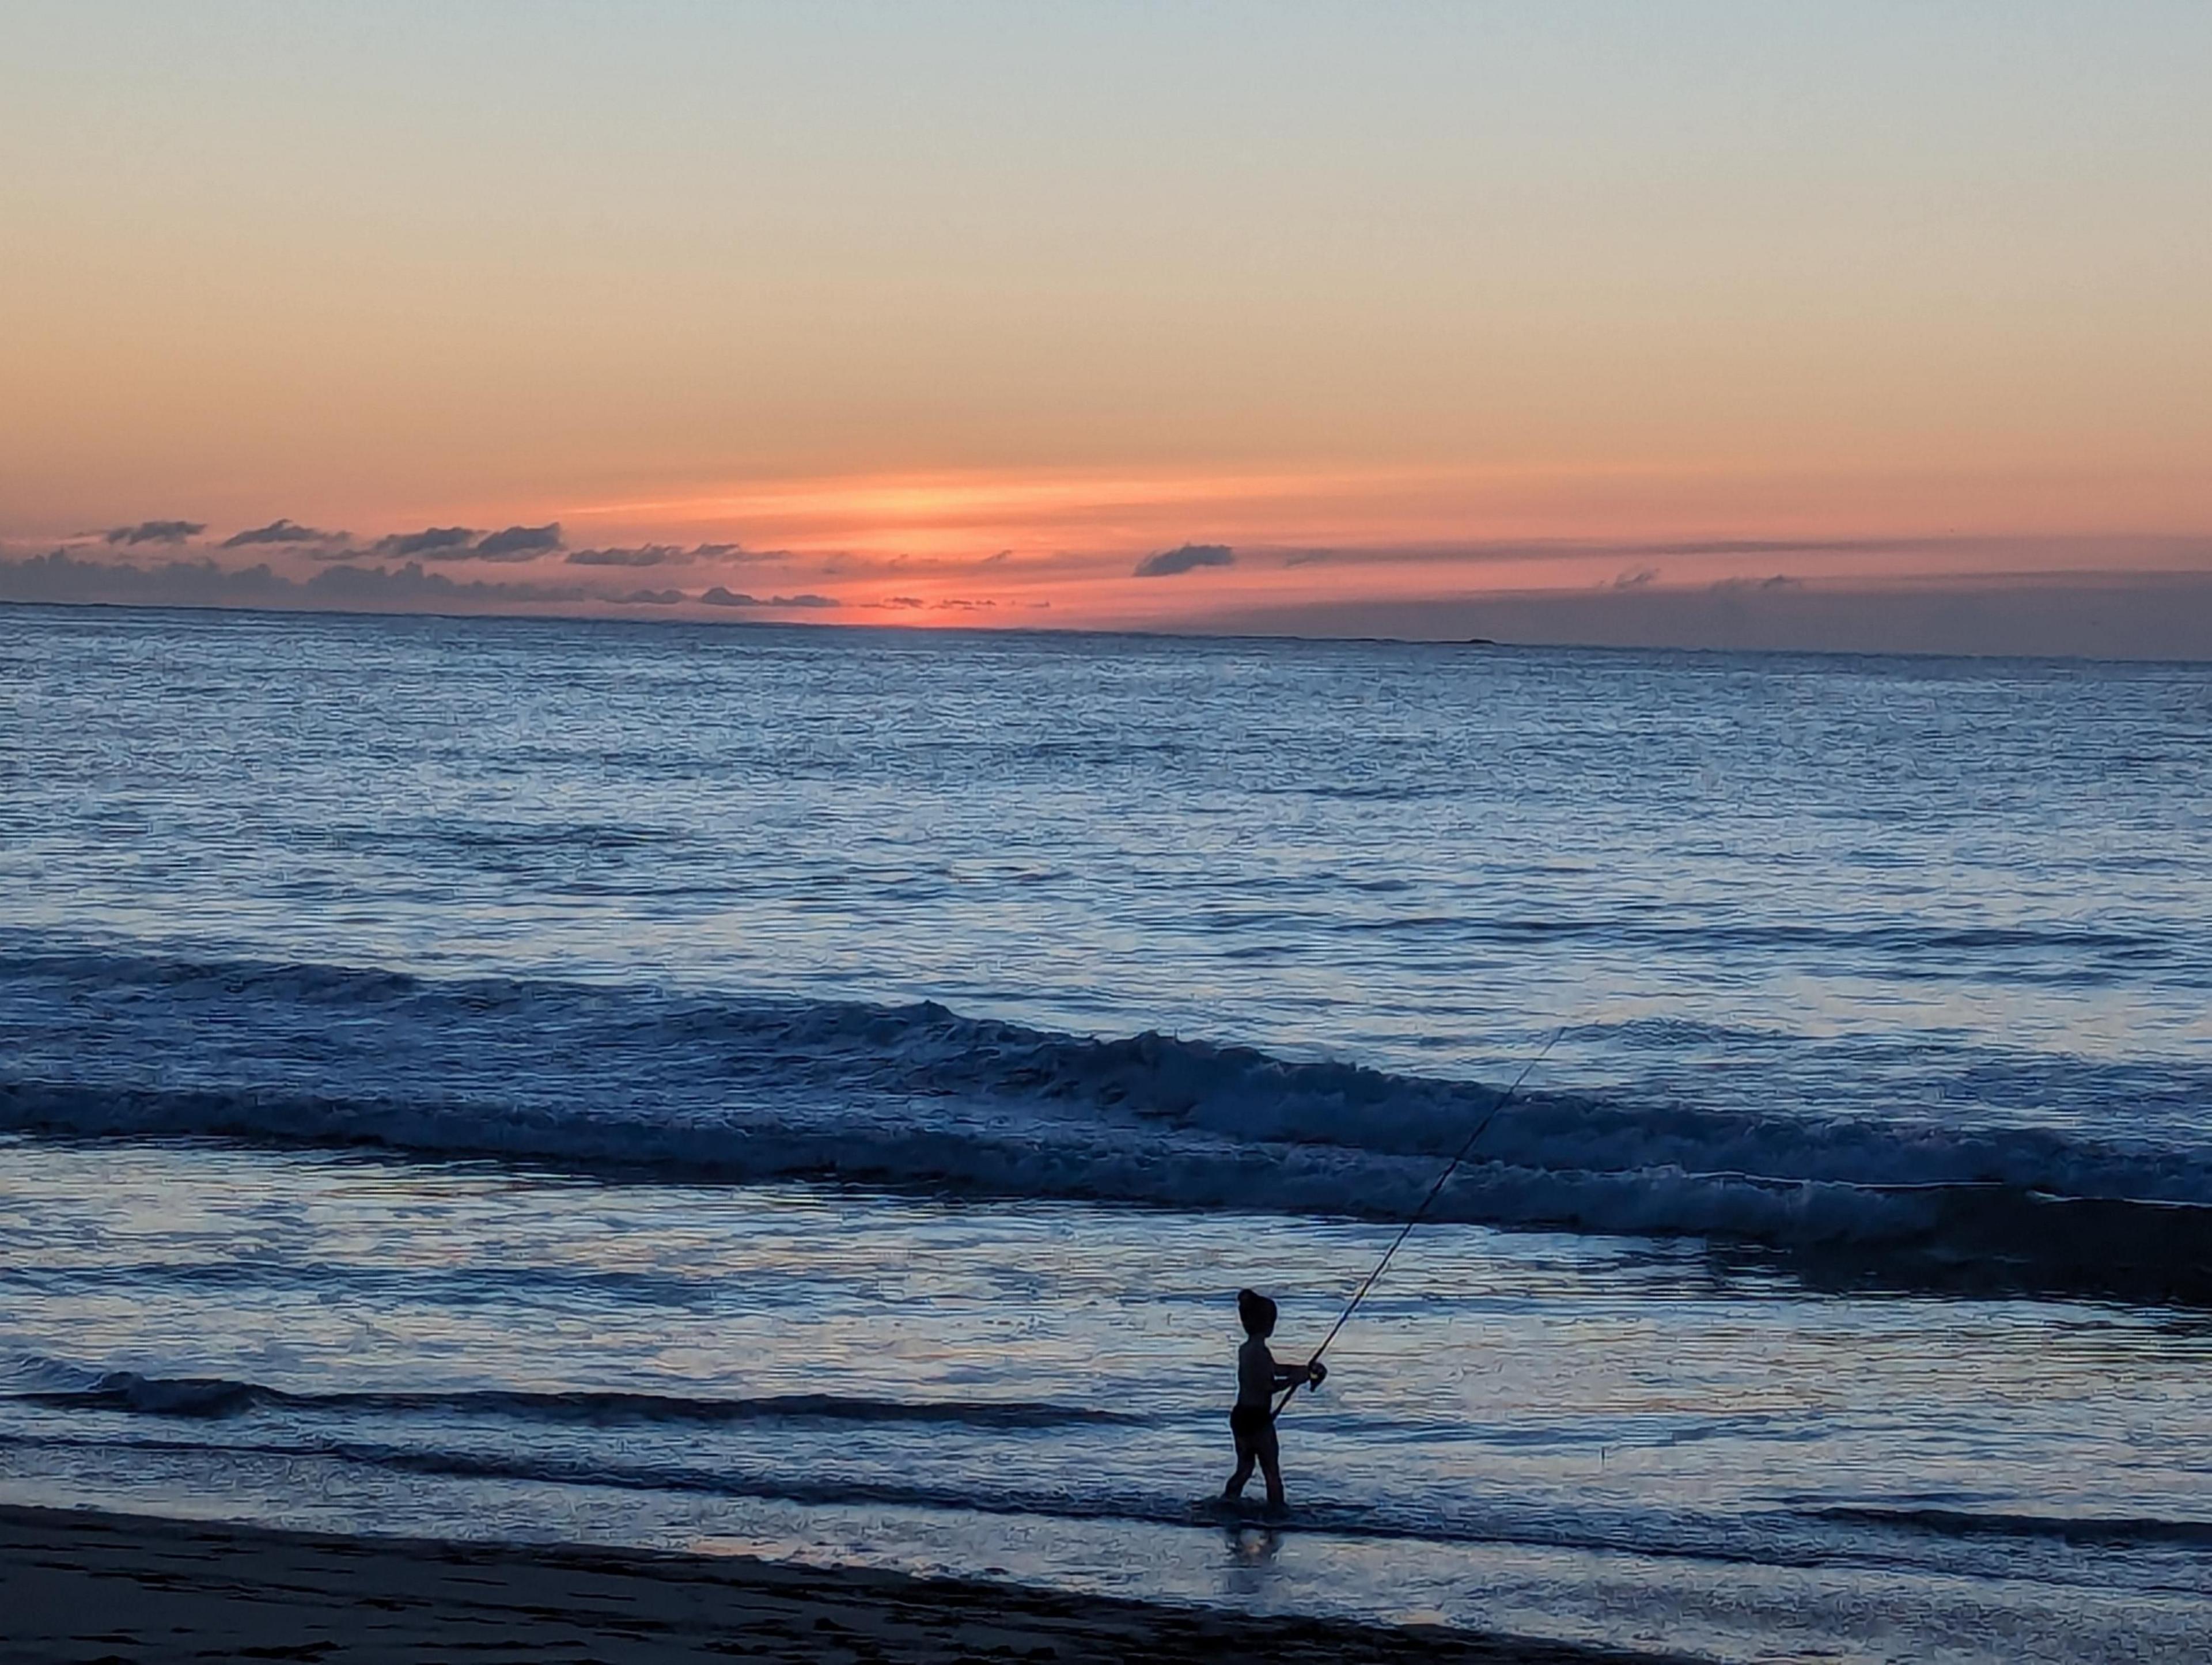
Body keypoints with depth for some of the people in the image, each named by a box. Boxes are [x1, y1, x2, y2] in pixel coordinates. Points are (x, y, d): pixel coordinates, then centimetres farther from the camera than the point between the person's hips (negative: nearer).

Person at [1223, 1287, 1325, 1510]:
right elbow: (1268, 1385, -23)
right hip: (1258, 1418, -9)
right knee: (1272, 1473, 3)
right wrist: (1298, 1378, -13)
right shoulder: (1260, 1351, -18)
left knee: (1244, 1469, 19)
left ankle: (1225, 1504, 13)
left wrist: (1306, 1369, 17)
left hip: (1241, 1415, 9)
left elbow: (1272, 1369, 21)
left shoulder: (1246, 1349, 11)